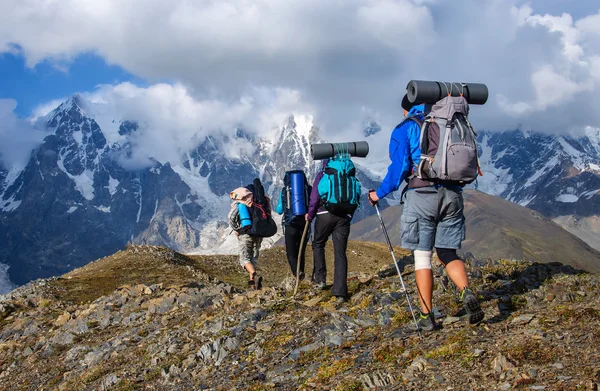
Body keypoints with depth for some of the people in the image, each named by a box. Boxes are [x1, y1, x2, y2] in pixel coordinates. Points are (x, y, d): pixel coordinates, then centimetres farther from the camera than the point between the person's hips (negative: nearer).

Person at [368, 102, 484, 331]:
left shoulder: (405, 128, 3)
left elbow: (399, 167, -5)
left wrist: (379, 194, 7)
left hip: (422, 195, -4)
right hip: (452, 196, 4)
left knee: (422, 257, 5)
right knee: (448, 255, 12)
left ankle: (427, 316, 5)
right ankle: (466, 293, -14)